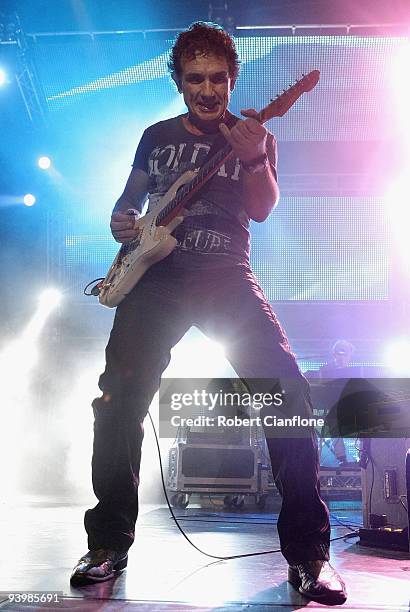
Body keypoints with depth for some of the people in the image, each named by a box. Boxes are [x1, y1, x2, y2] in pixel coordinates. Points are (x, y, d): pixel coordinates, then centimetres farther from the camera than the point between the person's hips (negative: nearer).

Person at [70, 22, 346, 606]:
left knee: (287, 388, -20)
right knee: (118, 401, -10)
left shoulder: (253, 136, 12)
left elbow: (262, 209, -3)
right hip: (156, 274, 2)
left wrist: (254, 159, -23)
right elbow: (129, 198, 27)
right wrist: (121, 220, 3)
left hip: (226, 276, -2)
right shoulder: (157, 136, 19)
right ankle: (109, 544, 7)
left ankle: (308, 552, -12)